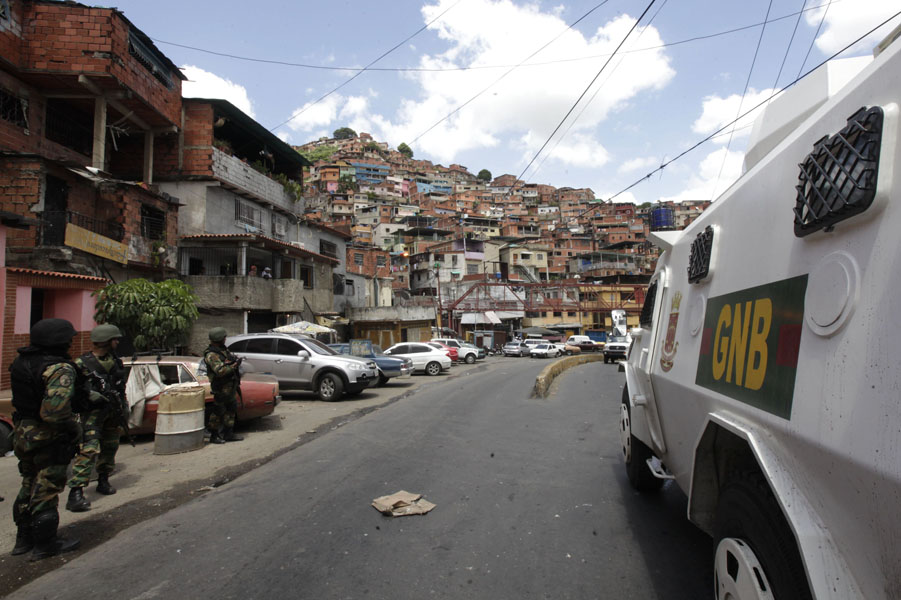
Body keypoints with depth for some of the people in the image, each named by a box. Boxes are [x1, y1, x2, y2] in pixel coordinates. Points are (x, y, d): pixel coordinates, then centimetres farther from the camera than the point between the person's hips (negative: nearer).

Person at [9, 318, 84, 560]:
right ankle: (45, 544, 17)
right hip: (49, 439, -8)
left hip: (24, 433, 9)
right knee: (46, 490, 5)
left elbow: (21, 399, 14)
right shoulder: (60, 369, -25)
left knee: (30, 486, 22)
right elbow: (55, 409, -34)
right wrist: (73, 427, -19)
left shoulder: (21, 361, 4)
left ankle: (24, 538, 36)